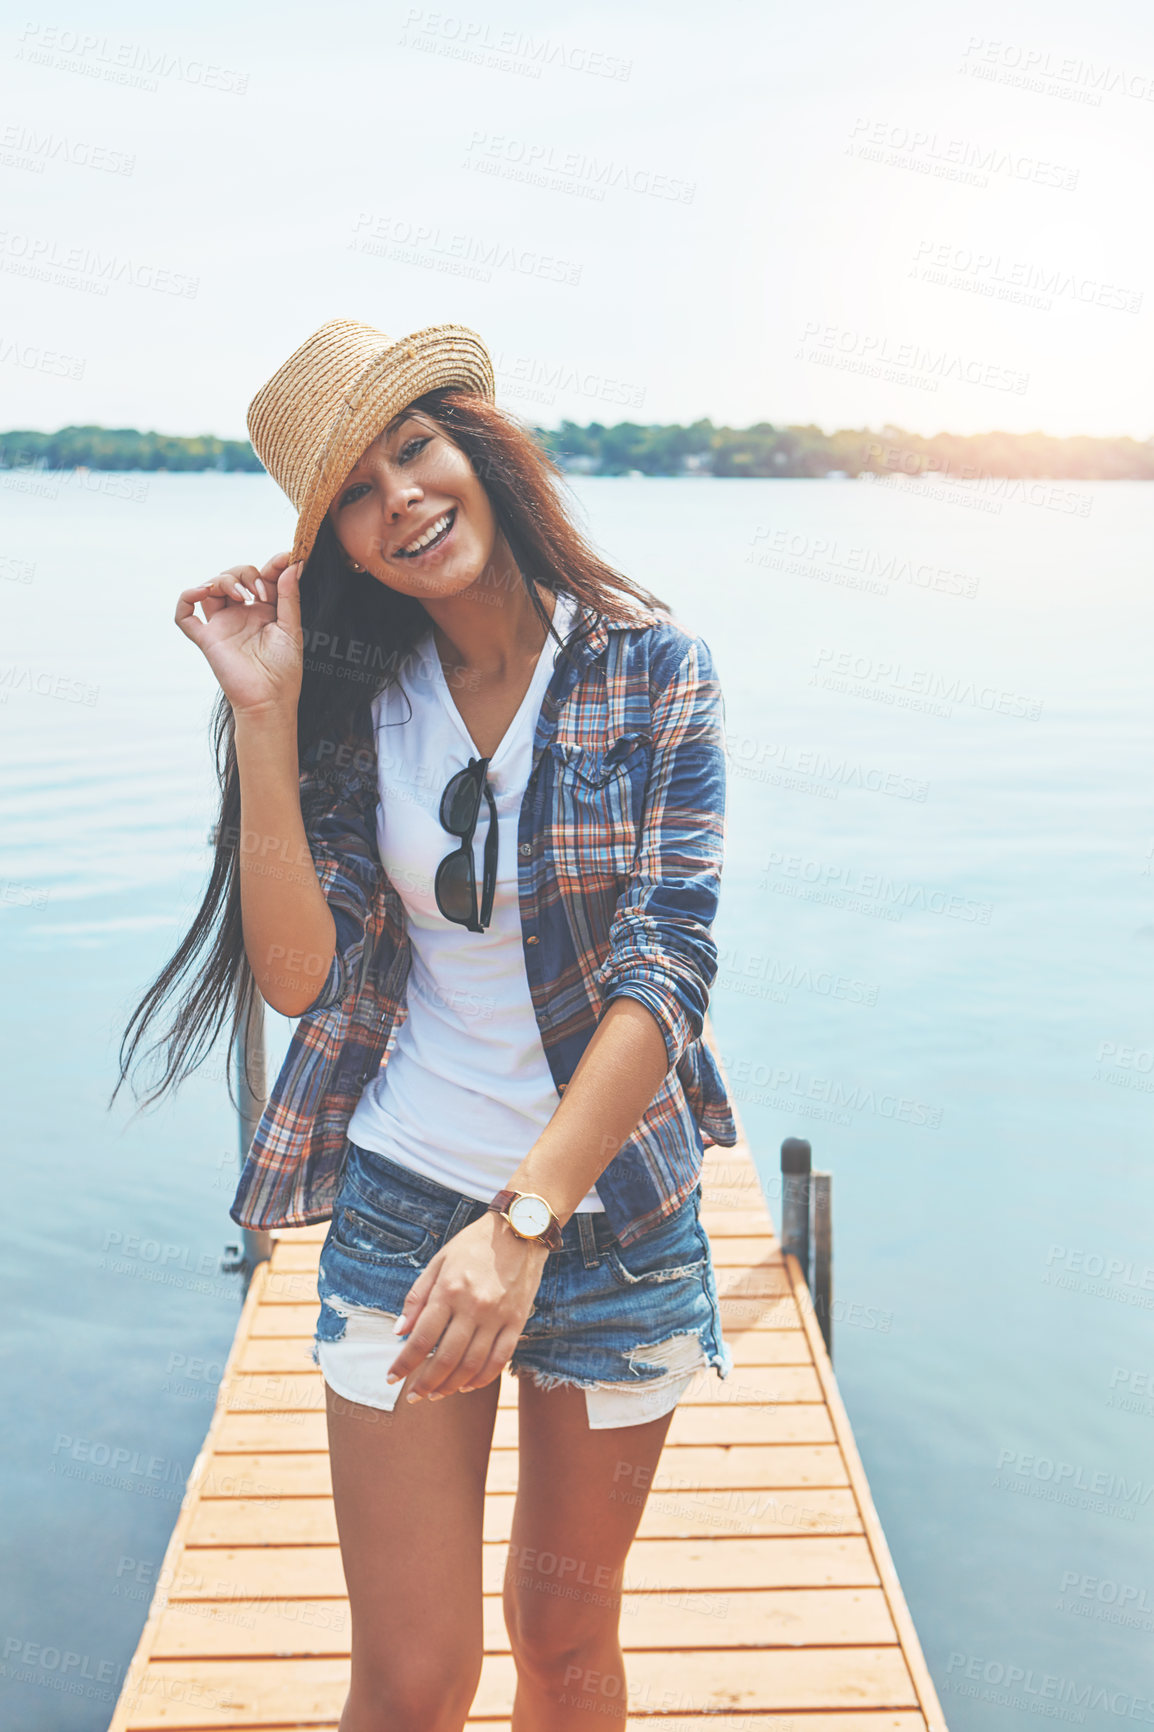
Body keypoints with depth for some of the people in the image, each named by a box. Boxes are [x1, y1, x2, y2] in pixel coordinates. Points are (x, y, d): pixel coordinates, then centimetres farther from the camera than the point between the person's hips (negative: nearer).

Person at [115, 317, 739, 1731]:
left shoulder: (652, 670, -8)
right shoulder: (355, 701, -1)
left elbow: (666, 968, -16)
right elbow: (301, 976, -11)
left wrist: (524, 1219, -27)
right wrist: (264, 714, -15)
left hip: (613, 1209, -1)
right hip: (402, 1212, 1)